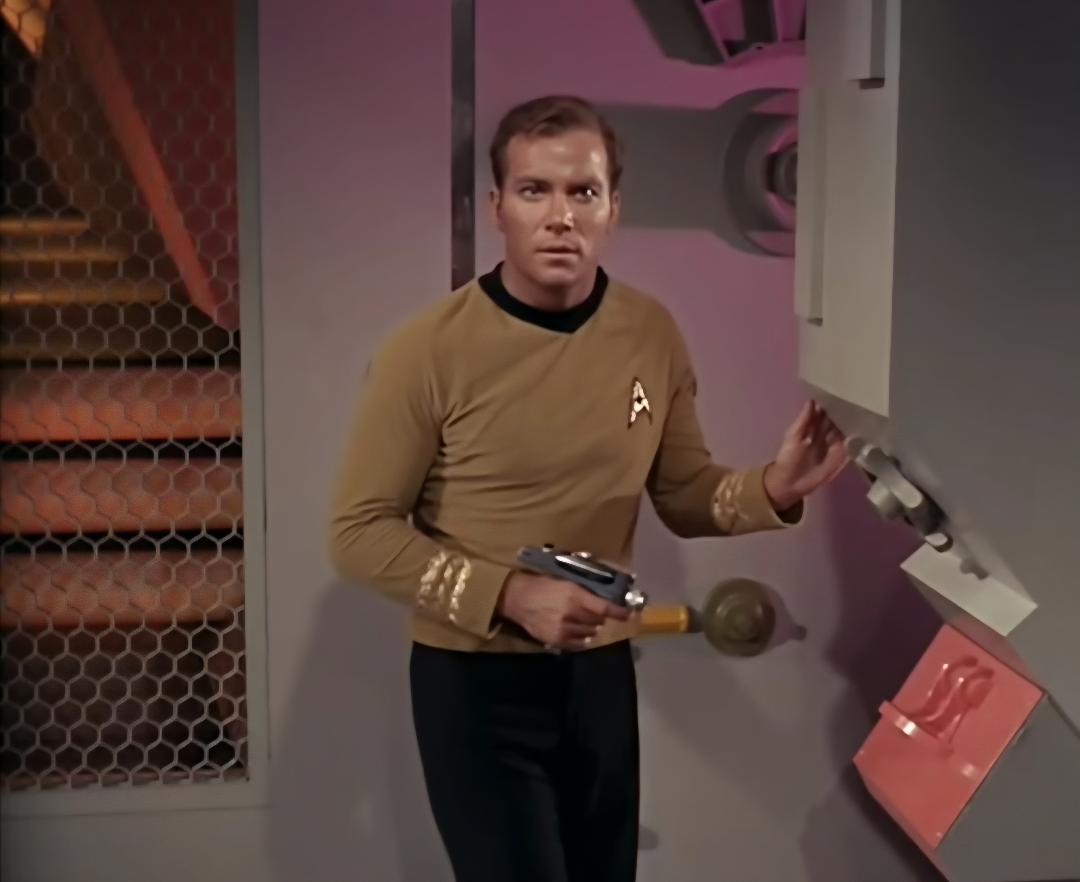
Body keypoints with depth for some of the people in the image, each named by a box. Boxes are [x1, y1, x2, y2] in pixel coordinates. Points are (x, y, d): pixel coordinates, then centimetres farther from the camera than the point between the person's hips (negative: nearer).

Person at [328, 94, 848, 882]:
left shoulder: (652, 336, -3)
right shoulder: (429, 351, -17)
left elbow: (684, 497, 6)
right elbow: (360, 533, -13)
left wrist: (771, 491, -13)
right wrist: (509, 595, -22)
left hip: (602, 671, 5)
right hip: (475, 678, -5)